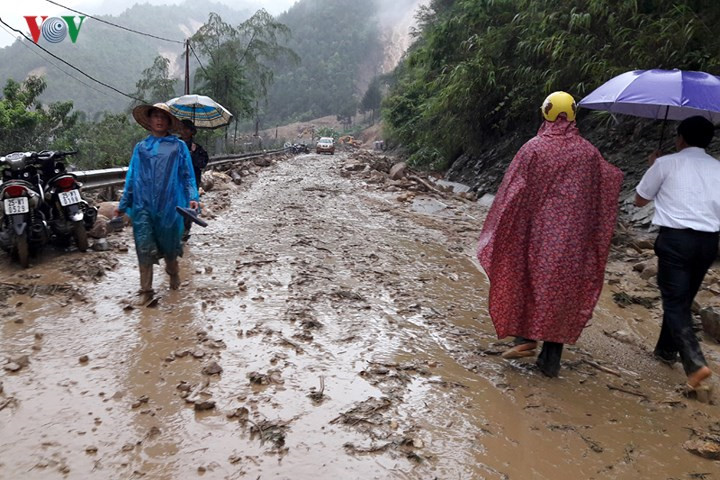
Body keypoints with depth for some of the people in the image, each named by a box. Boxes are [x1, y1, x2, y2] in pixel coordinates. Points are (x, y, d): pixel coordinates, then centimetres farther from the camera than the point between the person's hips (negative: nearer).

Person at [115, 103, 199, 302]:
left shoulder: (178, 146, 5)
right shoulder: (140, 147, 11)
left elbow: (187, 174, 2)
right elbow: (131, 177, 13)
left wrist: (192, 197, -12)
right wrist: (122, 205, 13)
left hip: (169, 204, -1)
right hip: (143, 205, 1)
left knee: (168, 244, 11)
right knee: (144, 248, -3)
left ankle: (173, 273, 39)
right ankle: (146, 290, 6)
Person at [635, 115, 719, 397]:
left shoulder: (666, 163, -1)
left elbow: (640, 200, 9)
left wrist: (653, 168, 19)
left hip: (675, 238, -5)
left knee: (675, 302, -3)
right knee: (683, 299, 19)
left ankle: (696, 363, -18)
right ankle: (667, 350, 33)